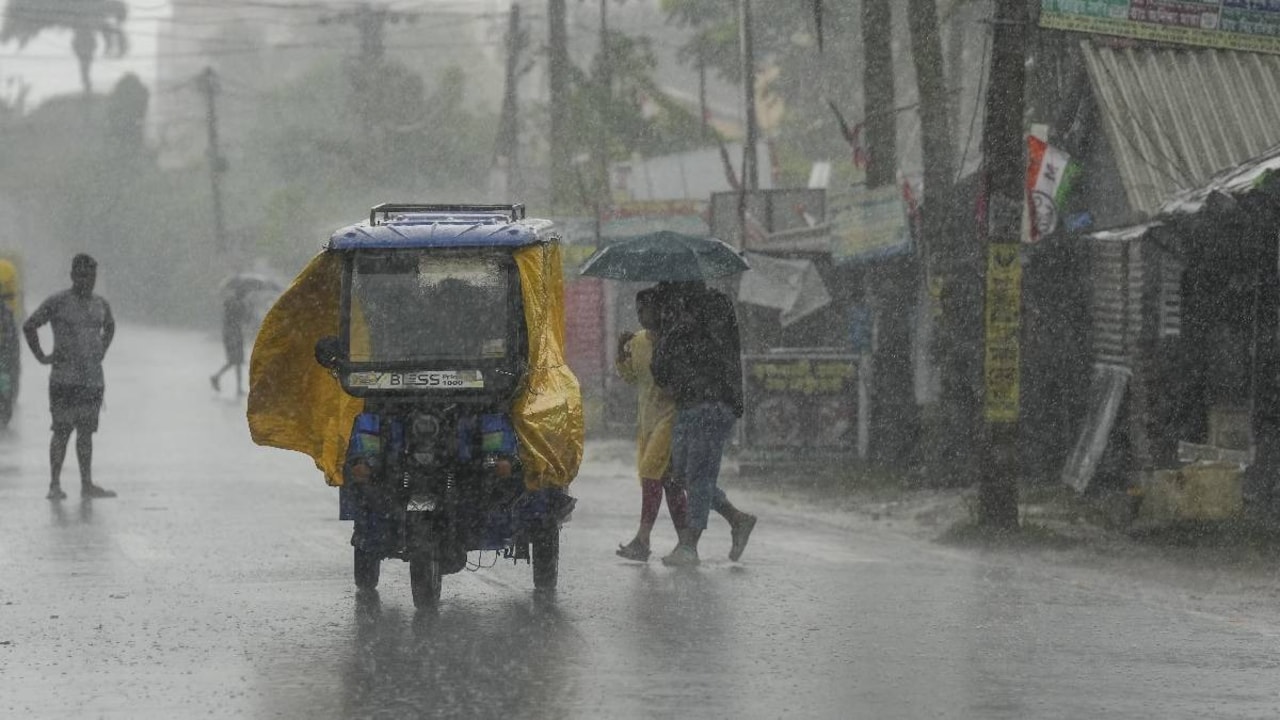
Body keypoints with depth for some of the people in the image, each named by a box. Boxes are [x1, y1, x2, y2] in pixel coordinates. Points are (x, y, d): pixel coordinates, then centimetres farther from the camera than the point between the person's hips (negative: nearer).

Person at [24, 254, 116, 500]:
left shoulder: (100, 304, 12)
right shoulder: (57, 302, -6)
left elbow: (109, 327, 32)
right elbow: (29, 326, -3)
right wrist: (41, 357, -6)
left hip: (93, 378, 5)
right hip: (64, 378, -5)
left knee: (86, 431, 6)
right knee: (62, 431, -6)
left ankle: (87, 485, 7)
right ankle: (55, 484, -5)